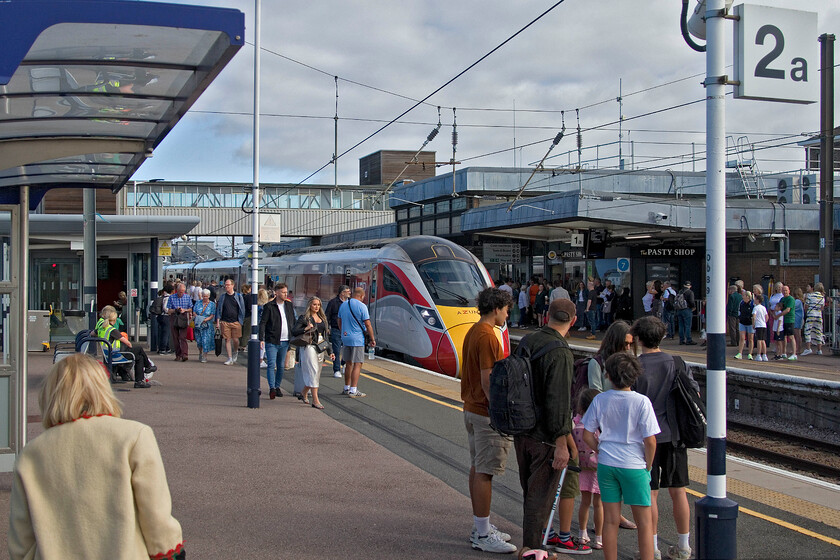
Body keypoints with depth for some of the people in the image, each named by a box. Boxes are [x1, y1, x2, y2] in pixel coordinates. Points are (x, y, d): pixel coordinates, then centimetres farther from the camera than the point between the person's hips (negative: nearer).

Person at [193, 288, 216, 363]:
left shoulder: (212, 304, 4)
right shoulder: (198, 303, 11)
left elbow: (212, 315, -2)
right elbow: (194, 312, 6)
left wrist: (206, 319, -19)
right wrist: (197, 317, -13)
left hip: (207, 325, -2)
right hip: (198, 324, 2)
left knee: (206, 340, -9)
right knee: (199, 340, 5)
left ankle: (204, 357, -4)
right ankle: (200, 353, 29)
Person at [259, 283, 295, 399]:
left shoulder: (289, 305, 12)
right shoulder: (269, 306, -4)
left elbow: (293, 322, 18)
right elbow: (263, 323, -6)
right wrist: (261, 339, -14)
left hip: (285, 341, 5)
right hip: (272, 341, -5)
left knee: (281, 366, 10)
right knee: (271, 365, -11)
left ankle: (277, 387, 20)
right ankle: (272, 388, -14)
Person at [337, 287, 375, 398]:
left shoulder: (343, 305, 9)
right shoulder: (361, 306, -12)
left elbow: (339, 322, 19)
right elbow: (368, 325, -12)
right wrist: (372, 339, -5)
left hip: (345, 338, 7)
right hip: (357, 339, -7)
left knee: (349, 364, 16)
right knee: (357, 364, -4)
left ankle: (347, 388, 22)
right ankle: (353, 391, -7)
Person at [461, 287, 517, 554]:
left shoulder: (473, 332, 13)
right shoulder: (487, 337, -19)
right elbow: (487, 381, -23)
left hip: (472, 409, 11)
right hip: (487, 414, -11)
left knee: (477, 468, 14)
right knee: (485, 472, -6)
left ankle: (481, 528, 23)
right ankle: (483, 535, -1)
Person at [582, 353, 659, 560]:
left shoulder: (599, 400, -5)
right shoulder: (641, 402, -13)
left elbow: (587, 435, 0)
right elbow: (650, 441, -14)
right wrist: (648, 466, 1)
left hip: (606, 465, 3)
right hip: (634, 466, -3)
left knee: (610, 521, 11)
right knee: (645, 522, 8)